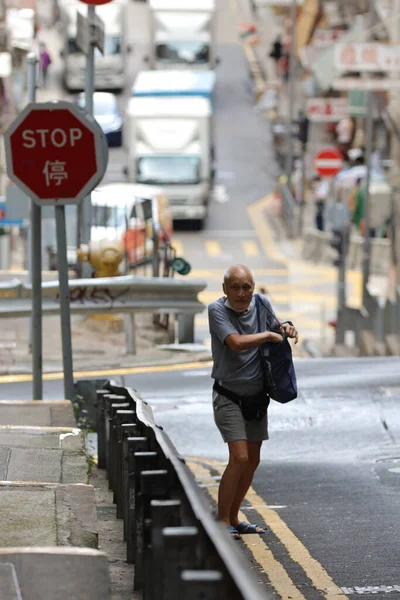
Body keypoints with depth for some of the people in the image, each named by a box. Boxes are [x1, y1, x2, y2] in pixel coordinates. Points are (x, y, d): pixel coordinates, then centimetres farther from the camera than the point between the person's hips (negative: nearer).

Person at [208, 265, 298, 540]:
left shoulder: (262, 304, -3)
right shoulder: (217, 310, -18)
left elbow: (274, 327, 16)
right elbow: (237, 342, -32)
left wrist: (287, 329, -7)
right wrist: (268, 335, -20)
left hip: (257, 396, 6)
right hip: (229, 396, -6)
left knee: (252, 461, 11)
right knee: (239, 457, -18)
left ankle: (233, 518, 24)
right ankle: (222, 522, -11)